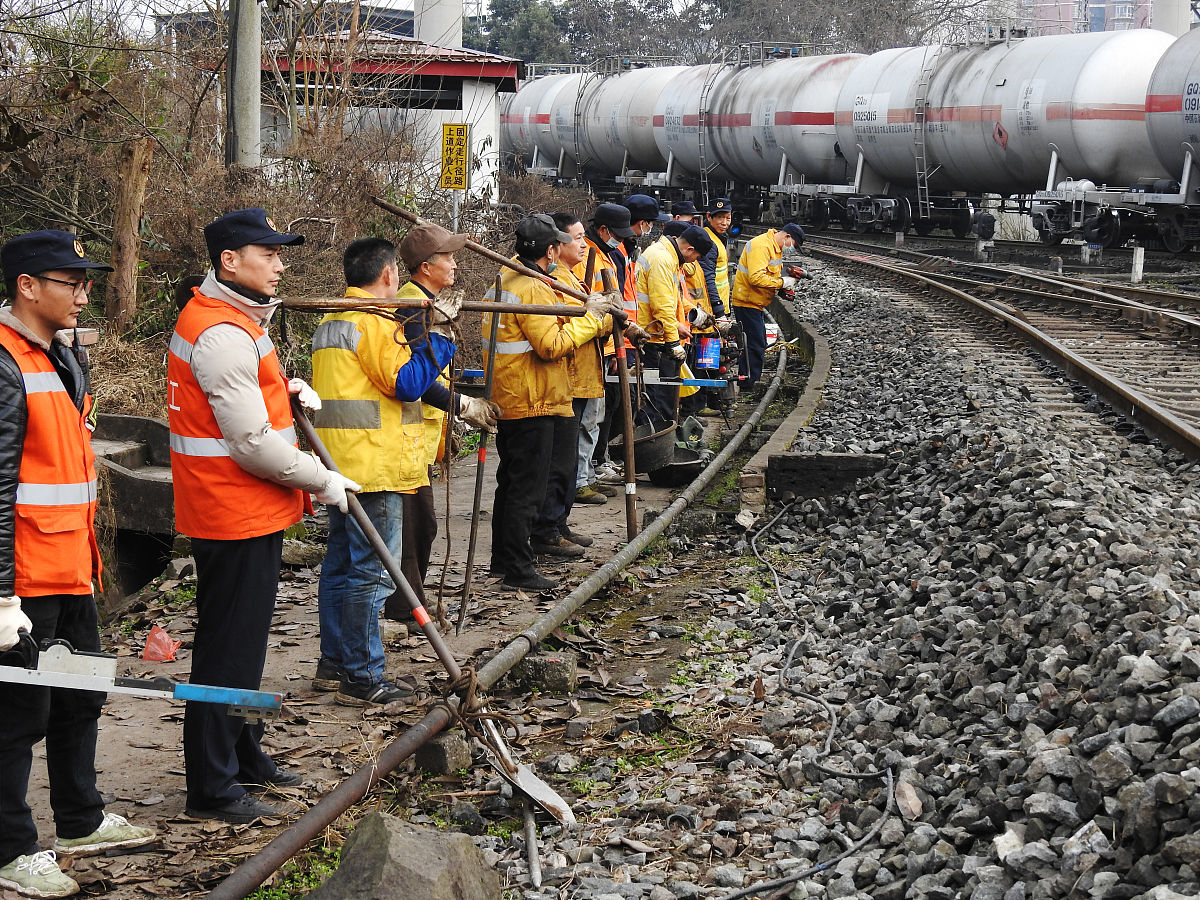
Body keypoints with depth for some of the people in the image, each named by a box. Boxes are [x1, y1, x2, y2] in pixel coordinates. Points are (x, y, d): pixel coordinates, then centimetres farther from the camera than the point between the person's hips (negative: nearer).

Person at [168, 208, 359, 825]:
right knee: (228, 649, -3)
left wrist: (286, 392, 9)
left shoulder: (230, 317, 12)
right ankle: (213, 788, 5)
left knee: (244, 640, 21)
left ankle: (243, 758, 34)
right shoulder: (223, 334, -22)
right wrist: (323, 481, -14)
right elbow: (253, 444, -24)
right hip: (235, 515, -11)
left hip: (245, 512, 11)